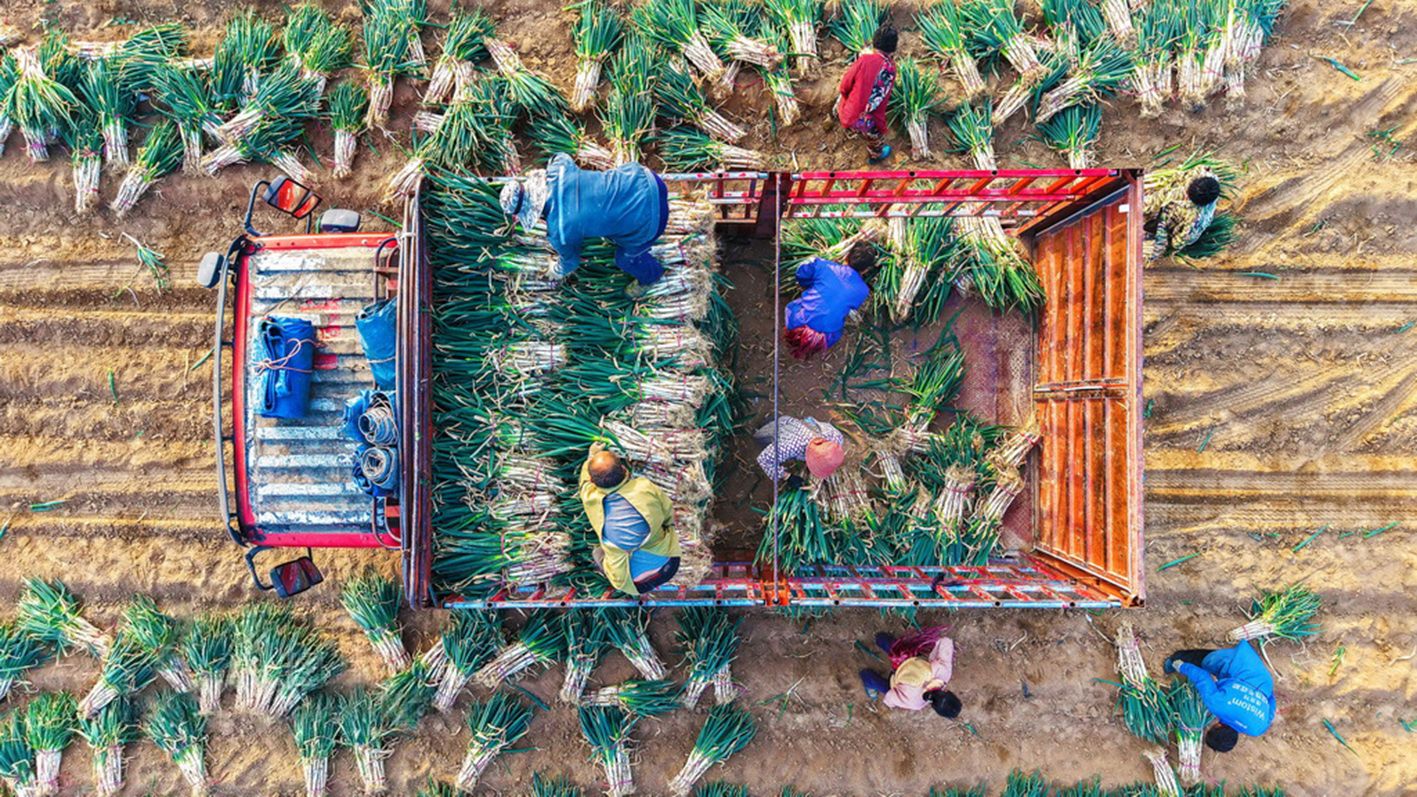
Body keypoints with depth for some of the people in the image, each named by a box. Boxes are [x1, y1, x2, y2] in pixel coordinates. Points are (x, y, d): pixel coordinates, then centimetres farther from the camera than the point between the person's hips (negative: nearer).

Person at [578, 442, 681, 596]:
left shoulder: (591, 500, -18)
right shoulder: (644, 486, -20)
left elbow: (585, 481, 7)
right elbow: (668, 512, -1)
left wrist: (591, 457, 26)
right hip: (669, 566, 0)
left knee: (598, 553, 28)